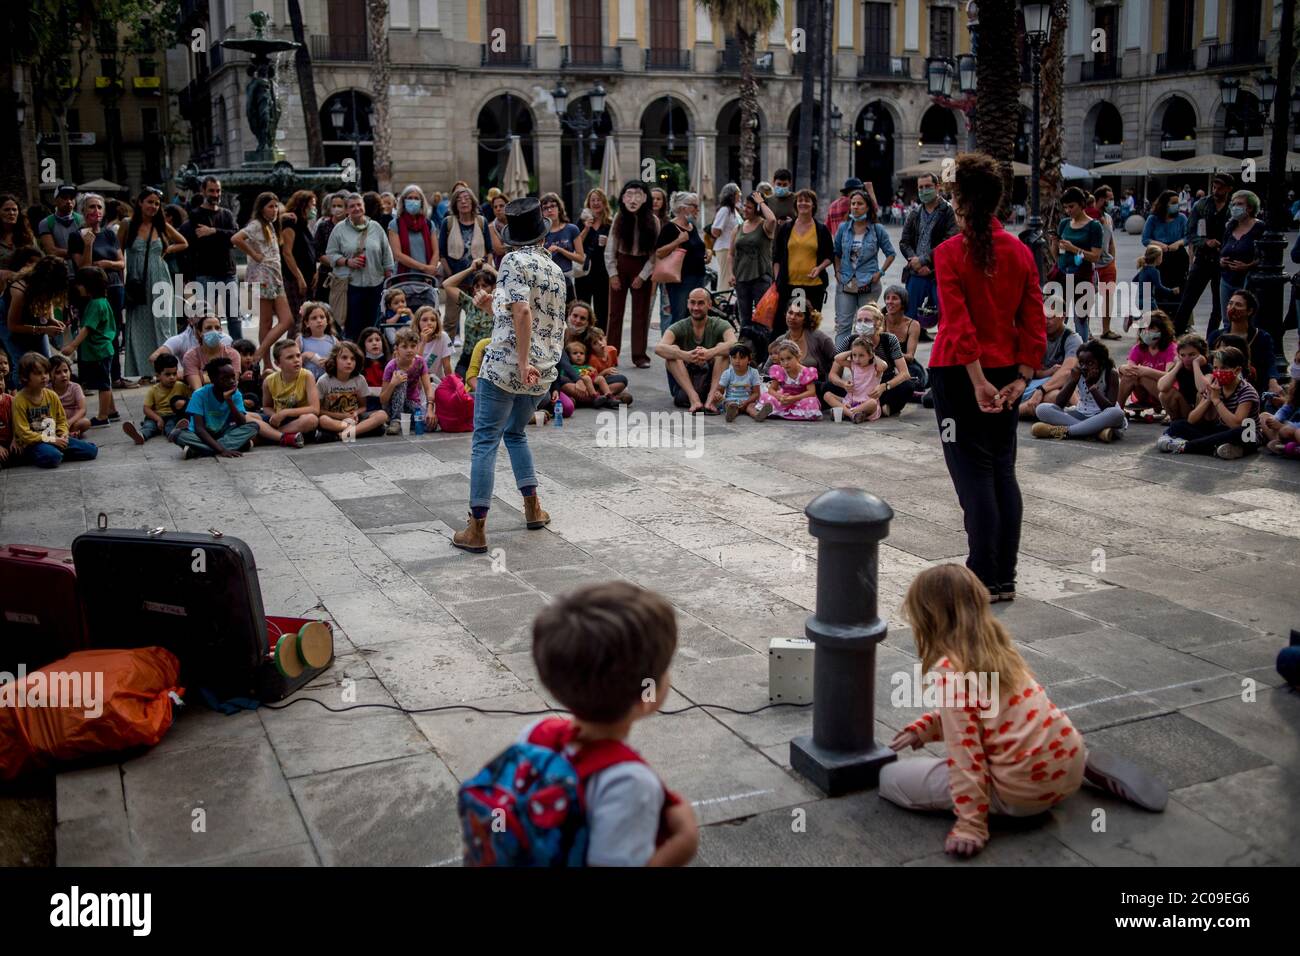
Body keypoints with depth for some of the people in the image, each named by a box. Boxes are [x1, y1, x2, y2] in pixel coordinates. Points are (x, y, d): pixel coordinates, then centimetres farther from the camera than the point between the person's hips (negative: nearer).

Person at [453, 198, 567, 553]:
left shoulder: (514, 261, -8)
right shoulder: (556, 271, 13)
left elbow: (522, 311, -21)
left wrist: (523, 362, -22)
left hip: (505, 364, -7)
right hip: (542, 372, 7)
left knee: (485, 441, -2)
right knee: (516, 433, 26)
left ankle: (476, 528, -3)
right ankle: (532, 508, 26)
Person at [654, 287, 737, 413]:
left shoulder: (719, 325, -2)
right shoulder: (679, 328, -3)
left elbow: (734, 344, -26)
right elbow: (658, 348, -25)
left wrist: (710, 353, -46)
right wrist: (685, 355, -45)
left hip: (710, 381, 0)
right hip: (683, 382, 0)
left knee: (722, 347, -20)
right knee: (672, 350, -22)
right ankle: (693, 397, -39)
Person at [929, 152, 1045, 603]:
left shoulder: (950, 253, -11)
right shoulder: (1021, 252, 4)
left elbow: (959, 325, -17)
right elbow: (1034, 321, 2)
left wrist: (978, 381, -17)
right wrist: (1022, 376, 3)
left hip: (960, 373, -5)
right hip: (1006, 372, 5)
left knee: (973, 473, 0)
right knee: (1003, 472, 12)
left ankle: (985, 580, 4)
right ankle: (1006, 578, 17)